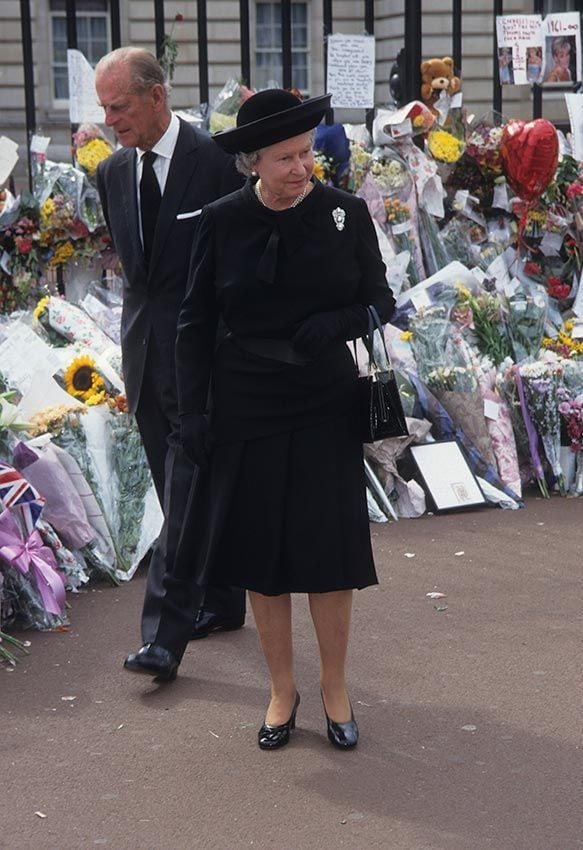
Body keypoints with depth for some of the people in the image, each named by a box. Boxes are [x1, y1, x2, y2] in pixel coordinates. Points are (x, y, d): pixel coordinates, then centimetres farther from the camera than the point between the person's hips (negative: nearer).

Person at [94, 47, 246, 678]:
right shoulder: (112, 174, 8)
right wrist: (145, 314, 13)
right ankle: (221, 602, 27)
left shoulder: (217, 161, -11)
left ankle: (165, 631, -7)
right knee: (182, 489, 14)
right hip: (144, 352, 7)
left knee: (187, 489, -8)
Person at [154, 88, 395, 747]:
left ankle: (334, 687, 23)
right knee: (260, 554, 7)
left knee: (329, 554, 4)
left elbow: (381, 303, 5)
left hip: (327, 413, 0)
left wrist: (337, 322, -16)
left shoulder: (346, 213, -3)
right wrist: (193, 411, -4)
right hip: (246, 414, 0)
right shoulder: (222, 222, -3)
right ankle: (282, 688, 24)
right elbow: (195, 323, 3)